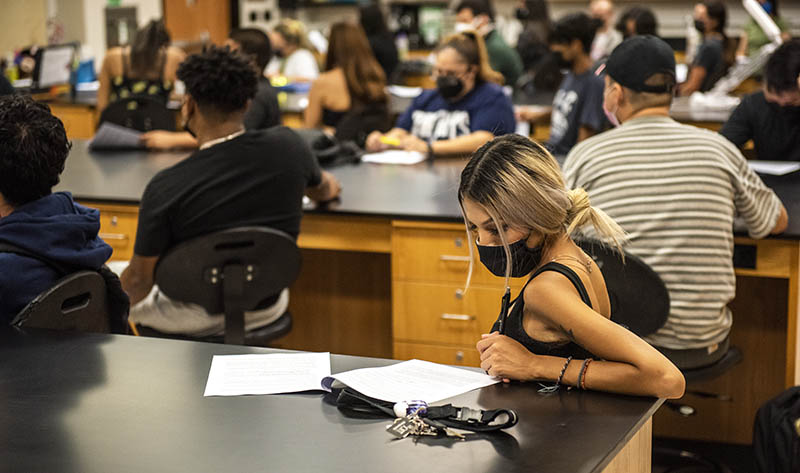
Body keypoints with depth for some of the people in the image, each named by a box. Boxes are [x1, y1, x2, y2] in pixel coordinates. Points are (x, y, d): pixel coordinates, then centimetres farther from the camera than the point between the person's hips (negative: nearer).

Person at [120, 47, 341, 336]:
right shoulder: (287, 146, -16)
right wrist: (328, 186, 34)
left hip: (195, 320, -3)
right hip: (267, 309, 4)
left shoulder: (166, 188, -27)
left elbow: (139, 282, -16)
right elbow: (323, 190, 8)